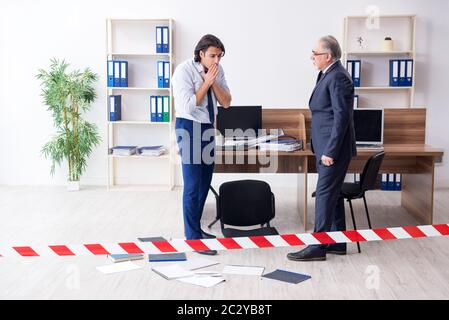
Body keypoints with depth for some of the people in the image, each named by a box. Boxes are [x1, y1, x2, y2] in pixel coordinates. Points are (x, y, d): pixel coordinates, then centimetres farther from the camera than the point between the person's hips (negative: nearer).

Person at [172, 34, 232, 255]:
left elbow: (226, 102, 1)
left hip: (207, 126, 7)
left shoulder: (218, 70, 3)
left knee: (205, 182, 13)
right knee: (192, 185, -6)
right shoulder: (184, 70, -16)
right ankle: (193, 237, 2)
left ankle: (196, 229, 27)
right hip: (190, 127, -7)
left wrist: (213, 82, -12)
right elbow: (189, 105, -22)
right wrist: (206, 82, -19)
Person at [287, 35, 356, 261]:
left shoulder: (338, 77, -16)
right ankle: (337, 243, 23)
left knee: (325, 194, -6)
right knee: (332, 194, 14)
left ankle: (318, 247, -1)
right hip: (327, 147, 10)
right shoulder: (328, 75, 14)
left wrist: (330, 151, -22)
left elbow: (342, 116, -21)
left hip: (334, 148, -10)